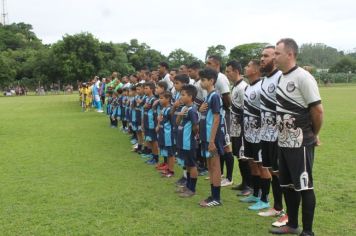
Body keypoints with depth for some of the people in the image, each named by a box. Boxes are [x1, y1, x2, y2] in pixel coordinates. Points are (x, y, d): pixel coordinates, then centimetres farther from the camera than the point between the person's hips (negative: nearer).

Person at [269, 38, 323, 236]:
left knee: (304, 186, 1)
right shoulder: (281, 78, 10)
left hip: (300, 143, -8)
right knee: (288, 185, 16)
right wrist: (281, 133, 13)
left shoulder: (303, 77, -15)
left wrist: (314, 135, -3)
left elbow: (317, 110, -15)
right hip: (283, 142, 8)